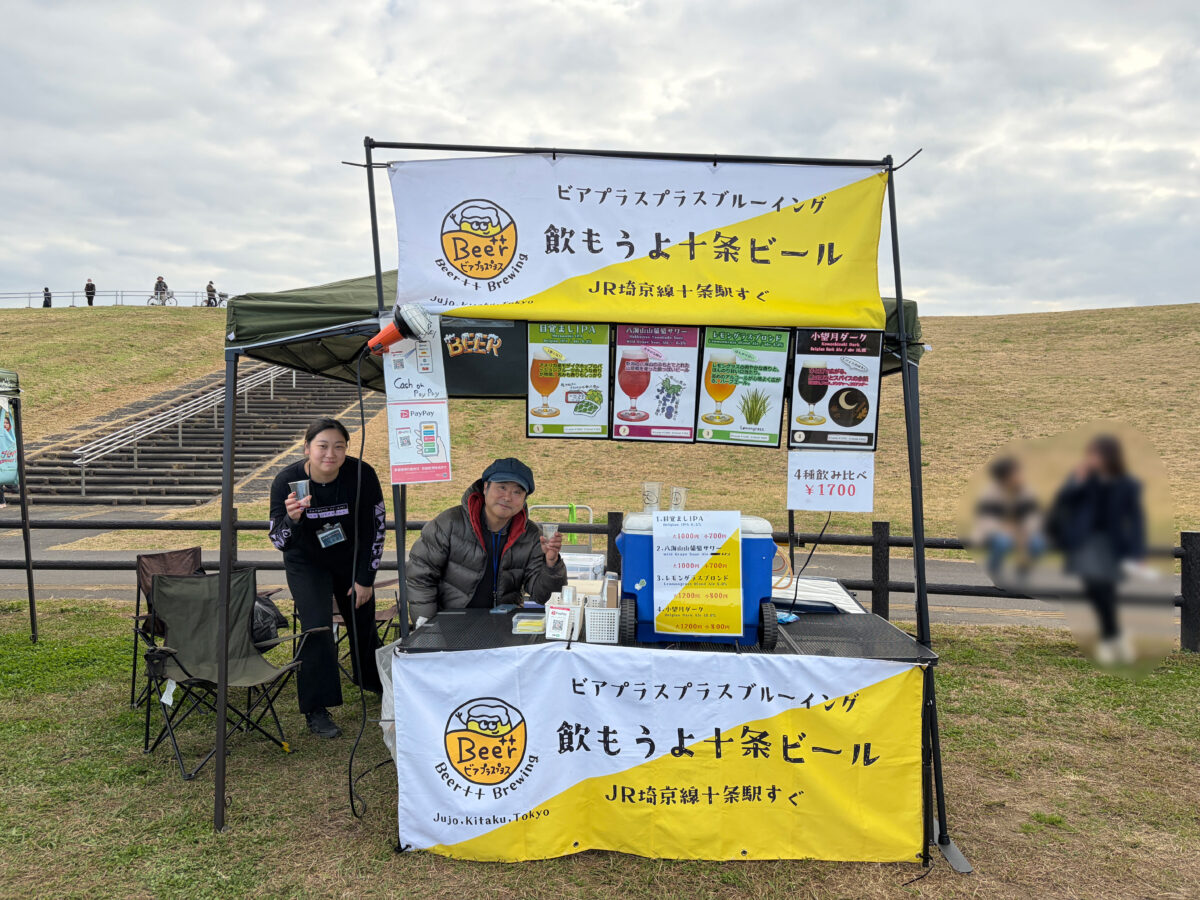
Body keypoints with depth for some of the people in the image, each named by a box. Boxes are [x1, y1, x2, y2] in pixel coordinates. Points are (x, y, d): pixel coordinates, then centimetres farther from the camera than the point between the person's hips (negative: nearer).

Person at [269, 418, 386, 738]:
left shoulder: (361, 475, -25)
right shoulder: (287, 481, -25)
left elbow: (375, 529, -13)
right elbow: (279, 541, -23)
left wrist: (366, 579, -9)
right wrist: (292, 518, -45)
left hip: (351, 560, 2)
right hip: (307, 563, -1)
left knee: (363, 621, 12)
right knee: (317, 626, -15)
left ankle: (373, 680, 41)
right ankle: (316, 710, 0)